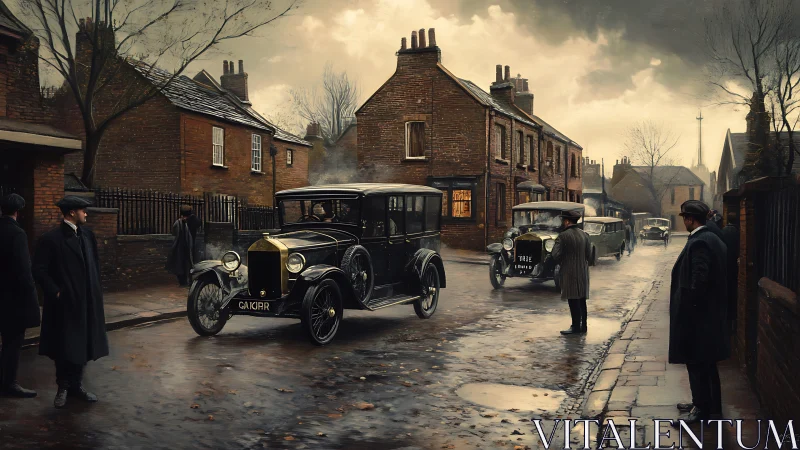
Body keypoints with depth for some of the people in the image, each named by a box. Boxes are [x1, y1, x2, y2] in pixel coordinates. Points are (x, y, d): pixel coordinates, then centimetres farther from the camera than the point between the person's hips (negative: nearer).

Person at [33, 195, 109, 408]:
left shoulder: (87, 234, 7)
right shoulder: (51, 238, -11)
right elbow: (39, 270, -10)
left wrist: (96, 290, 9)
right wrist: (55, 292, -13)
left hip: (86, 301, 5)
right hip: (64, 303, -5)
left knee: (81, 345, 12)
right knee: (64, 347, 6)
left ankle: (77, 385, 25)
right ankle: (63, 388, 21)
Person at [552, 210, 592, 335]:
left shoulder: (563, 236, -14)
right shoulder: (584, 234, 7)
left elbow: (556, 255, -15)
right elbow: (589, 254, 8)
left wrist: (561, 263, 4)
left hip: (570, 272, -7)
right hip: (583, 271, 7)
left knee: (573, 301, -3)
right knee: (581, 300, 13)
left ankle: (576, 327, 1)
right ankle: (583, 325, 20)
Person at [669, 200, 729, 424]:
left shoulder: (699, 242, -20)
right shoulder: (712, 239, 10)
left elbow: (699, 281, -26)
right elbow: (717, 277, 14)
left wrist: (686, 309, -18)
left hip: (698, 314, -10)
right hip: (710, 312, 10)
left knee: (697, 362, 0)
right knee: (705, 363, 19)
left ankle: (702, 408, 9)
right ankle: (702, 402, 31)